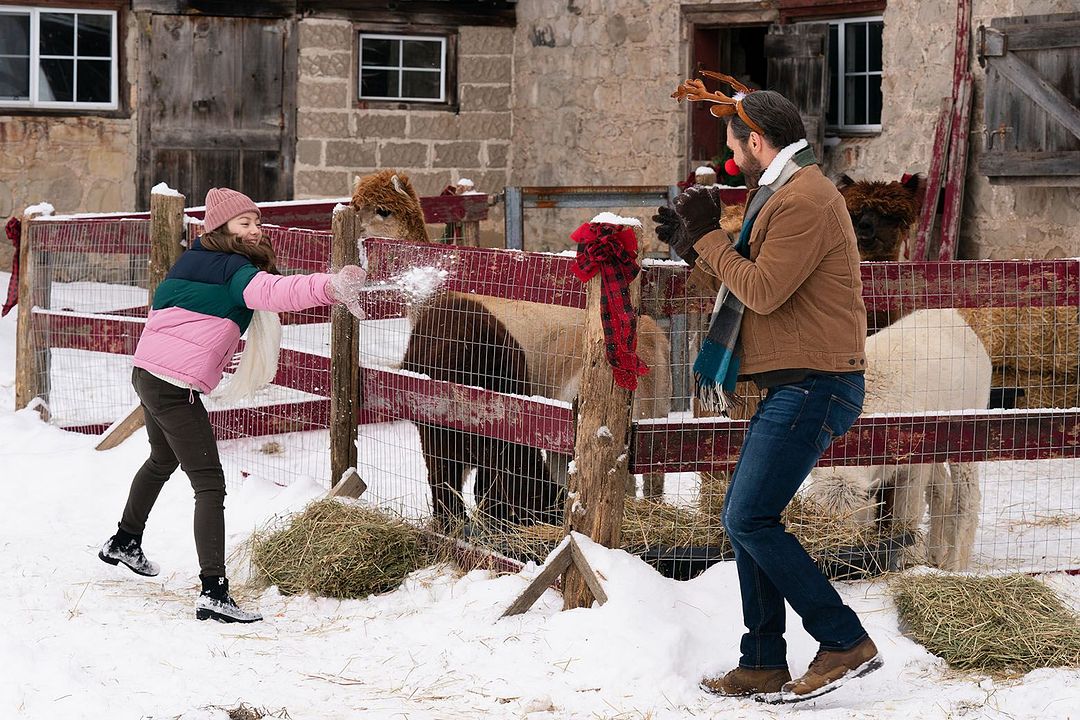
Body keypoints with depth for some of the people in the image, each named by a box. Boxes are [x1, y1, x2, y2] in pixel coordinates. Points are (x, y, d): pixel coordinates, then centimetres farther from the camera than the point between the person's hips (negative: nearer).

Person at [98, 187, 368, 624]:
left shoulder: (193, 261, 14)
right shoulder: (235, 270, -13)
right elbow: (273, 292, -33)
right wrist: (329, 287, -46)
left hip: (147, 373, 10)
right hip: (177, 386, -10)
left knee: (163, 460, 35)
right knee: (209, 486, -13)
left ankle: (124, 543, 53)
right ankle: (213, 592, -23)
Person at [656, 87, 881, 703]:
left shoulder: (803, 200, -16)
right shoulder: (789, 195, 19)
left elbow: (764, 291, -20)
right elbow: (754, 285, 22)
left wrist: (709, 238, -9)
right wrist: (698, 247, 15)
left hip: (813, 386, -11)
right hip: (797, 386, 11)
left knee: (749, 519, -13)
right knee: (746, 516, 11)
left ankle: (845, 643, -9)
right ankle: (764, 664, 13)